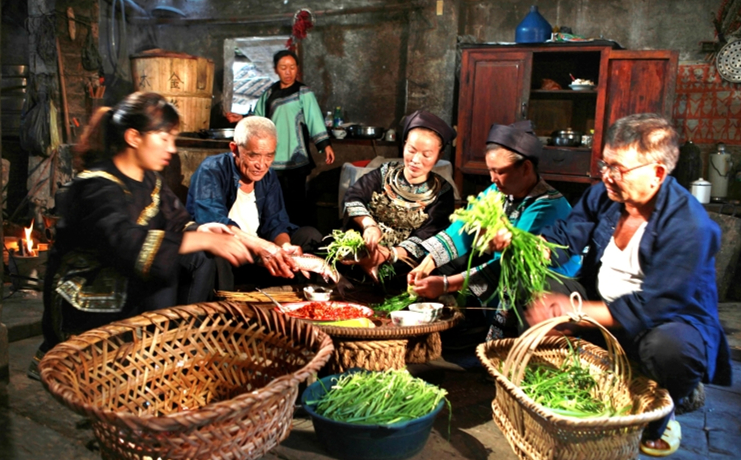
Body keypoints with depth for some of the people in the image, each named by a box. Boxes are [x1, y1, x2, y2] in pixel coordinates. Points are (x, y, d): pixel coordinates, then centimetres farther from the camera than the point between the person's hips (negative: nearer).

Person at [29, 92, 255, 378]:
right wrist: (204, 241, -43)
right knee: (163, 269, -30)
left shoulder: (149, 178, 6)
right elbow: (126, 243, -38)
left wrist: (202, 231, -18)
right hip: (85, 308, -8)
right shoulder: (98, 187, -22)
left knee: (198, 259, -10)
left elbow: (176, 221, 7)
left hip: (127, 285, 8)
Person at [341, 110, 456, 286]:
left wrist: (389, 255, -28)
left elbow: (426, 240, -10)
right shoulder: (384, 173, 9)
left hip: (402, 269, -3)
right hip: (363, 252, 3)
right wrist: (369, 225, -26)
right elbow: (352, 198, -5)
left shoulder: (442, 193, 2)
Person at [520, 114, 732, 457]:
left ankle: (658, 417, -1)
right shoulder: (603, 195, -6)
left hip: (670, 321, -6)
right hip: (601, 305, 6)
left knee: (669, 347, -39)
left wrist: (573, 312, -29)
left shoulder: (689, 226, -26)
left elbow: (651, 309, -28)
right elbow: (561, 240, -4)